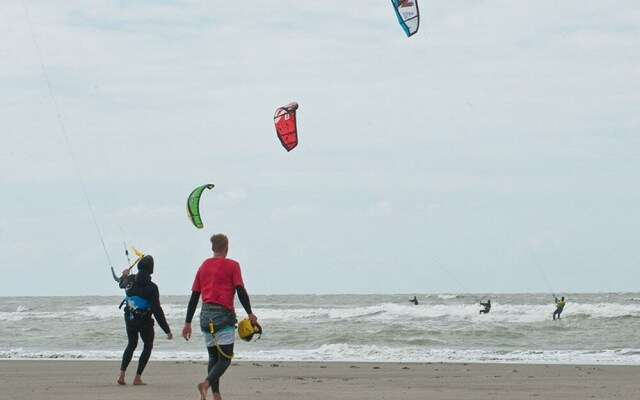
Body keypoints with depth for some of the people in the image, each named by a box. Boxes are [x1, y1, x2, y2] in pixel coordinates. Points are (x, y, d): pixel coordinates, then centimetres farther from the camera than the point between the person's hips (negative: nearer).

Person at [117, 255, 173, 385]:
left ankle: (121, 374, 9)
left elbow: (122, 284, 21)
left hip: (129, 319, 5)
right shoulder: (151, 287, -21)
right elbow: (157, 310, -23)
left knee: (131, 344, 22)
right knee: (148, 346, 14)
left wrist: (124, 275, 46)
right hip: (144, 321, -5)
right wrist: (167, 330, -19)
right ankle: (137, 378, 7)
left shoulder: (130, 280, -6)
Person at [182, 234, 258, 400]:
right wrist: (250, 314, -1)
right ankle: (207, 383, -29)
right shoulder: (232, 265, -2)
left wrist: (188, 322, 15)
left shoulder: (203, 266, 12)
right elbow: (241, 291, -9)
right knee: (225, 358, -5)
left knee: (213, 357, 13)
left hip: (206, 316, 5)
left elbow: (194, 296, 12)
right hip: (223, 314, -5)